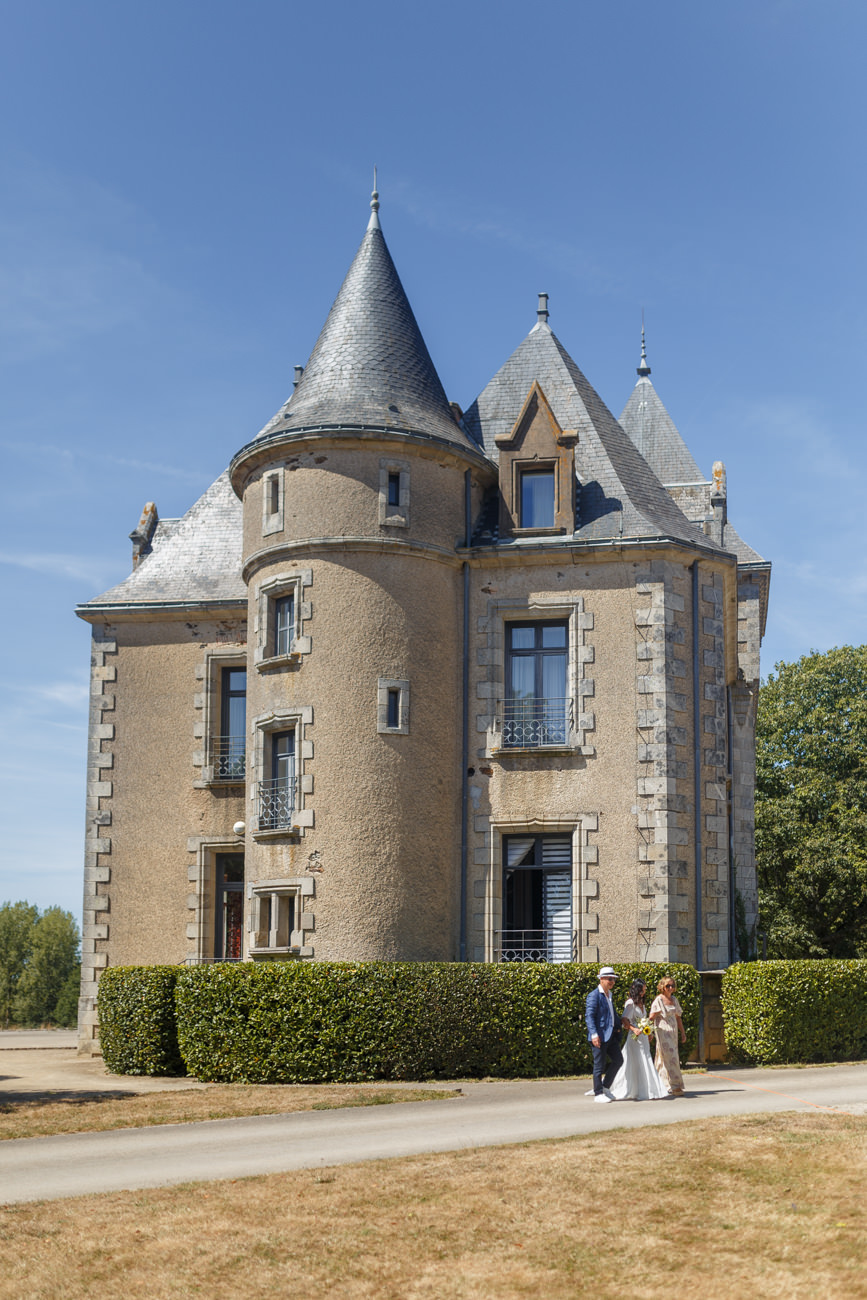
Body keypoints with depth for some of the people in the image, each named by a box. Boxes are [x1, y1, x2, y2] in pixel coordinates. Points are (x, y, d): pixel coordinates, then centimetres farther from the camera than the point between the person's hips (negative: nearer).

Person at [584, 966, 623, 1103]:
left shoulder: (609, 995, 17)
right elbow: (589, 1016, -16)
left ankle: (605, 1087, 20)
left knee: (618, 1060, 6)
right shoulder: (594, 995, -10)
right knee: (599, 1065, -1)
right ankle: (598, 1093, 8)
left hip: (611, 1035, 8)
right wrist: (594, 1034, -24)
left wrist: (618, 1026, 14)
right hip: (600, 1036, -8)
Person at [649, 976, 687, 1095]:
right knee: (670, 1058, -10)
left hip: (673, 1032, 6)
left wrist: (682, 1033, 20)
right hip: (663, 1031, -6)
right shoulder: (658, 1000, -7)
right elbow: (652, 1017, -11)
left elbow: (678, 1017, 21)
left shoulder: (674, 1000, 14)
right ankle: (674, 1086, -8)